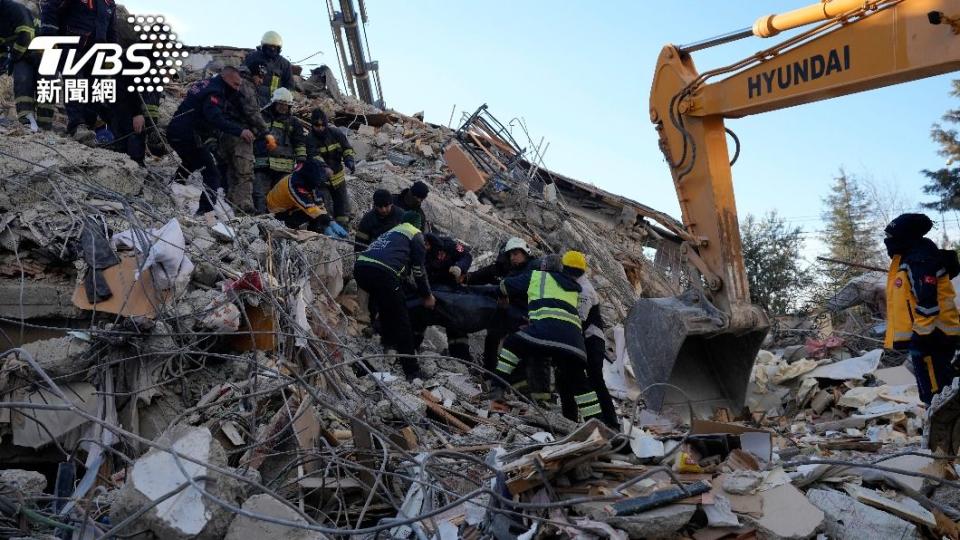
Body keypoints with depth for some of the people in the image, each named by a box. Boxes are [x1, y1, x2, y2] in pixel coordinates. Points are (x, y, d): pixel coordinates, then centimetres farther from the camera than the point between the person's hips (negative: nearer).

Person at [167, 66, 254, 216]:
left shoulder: (205, 84, 14)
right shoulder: (214, 93, -18)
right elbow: (215, 119, -33)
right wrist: (239, 130, -38)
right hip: (189, 137, -10)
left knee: (190, 163, 34)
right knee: (212, 174, -9)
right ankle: (206, 210, -18)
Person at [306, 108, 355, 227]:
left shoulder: (335, 133, -7)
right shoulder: (310, 139, -17)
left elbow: (347, 148, -2)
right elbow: (314, 156, -31)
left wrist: (349, 160, -22)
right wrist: (324, 168, -48)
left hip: (338, 176, 4)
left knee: (342, 204, 11)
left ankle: (342, 225, 24)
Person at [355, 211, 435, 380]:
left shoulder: (391, 232, 36)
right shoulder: (416, 234, 17)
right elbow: (418, 270, 13)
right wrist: (427, 296, 24)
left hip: (360, 267, 7)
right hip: (382, 272, -7)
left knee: (385, 304, 34)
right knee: (401, 321, 3)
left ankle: (389, 340, 44)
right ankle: (412, 371, 5)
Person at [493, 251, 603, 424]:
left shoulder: (538, 276, 22)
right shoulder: (576, 293, 33)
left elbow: (504, 286, 28)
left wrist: (504, 296, 50)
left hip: (546, 327, -4)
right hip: (574, 338, 4)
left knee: (513, 344, 20)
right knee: (578, 382, 20)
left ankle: (498, 387, 8)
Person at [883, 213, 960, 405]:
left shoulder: (919, 261, -17)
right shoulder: (908, 259, 17)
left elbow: (928, 302, -24)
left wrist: (922, 335, -23)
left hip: (930, 337, -11)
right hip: (928, 336, 11)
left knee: (936, 396, -10)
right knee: (942, 390, 17)